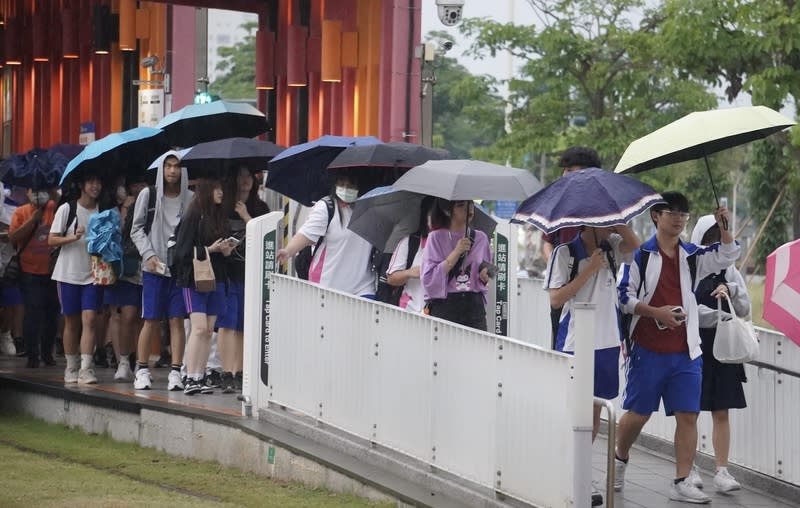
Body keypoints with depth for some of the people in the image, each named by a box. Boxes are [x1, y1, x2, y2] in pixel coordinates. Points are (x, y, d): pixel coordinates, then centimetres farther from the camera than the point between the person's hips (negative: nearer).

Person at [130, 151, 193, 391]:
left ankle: (175, 372, 1)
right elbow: (137, 229, 5)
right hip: (154, 267, -1)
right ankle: (142, 370, 7)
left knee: (177, 319, -1)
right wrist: (149, 254, -7)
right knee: (151, 320, -1)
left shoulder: (190, 199, 5)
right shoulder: (148, 195, 4)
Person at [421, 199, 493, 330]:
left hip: (474, 305, 3)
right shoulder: (436, 237, -1)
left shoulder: (480, 238, 10)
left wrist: (484, 276, -5)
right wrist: (456, 252, -13)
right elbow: (429, 279, -10)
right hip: (444, 305, -3)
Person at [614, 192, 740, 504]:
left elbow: (727, 256, 1)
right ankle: (620, 460, 32)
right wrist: (655, 312, -18)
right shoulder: (640, 255, -2)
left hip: (685, 352, 3)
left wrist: (724, 227, -14)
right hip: (647, 349, -3)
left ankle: (681, 483, -1)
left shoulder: (693, 256, 10)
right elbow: (623, 295, -6)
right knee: (638, 413, 5)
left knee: (688, 415, -4)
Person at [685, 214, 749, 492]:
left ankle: (721, 470, 5)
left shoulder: (728, 270, 9)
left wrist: (731, 291, -9)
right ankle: (688, 469, 13)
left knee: (721, 413, 3)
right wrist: (719, 317, -16)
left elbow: (744, 310, 8)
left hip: (722, 348, 3)